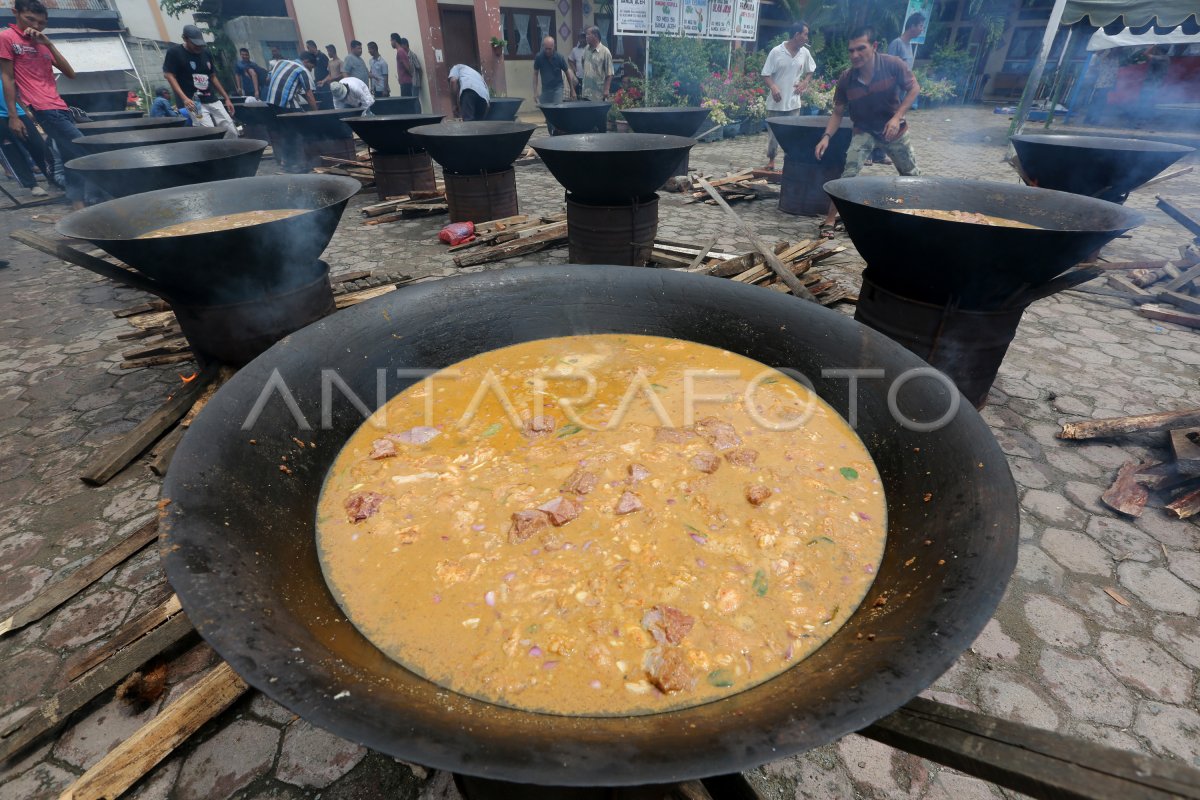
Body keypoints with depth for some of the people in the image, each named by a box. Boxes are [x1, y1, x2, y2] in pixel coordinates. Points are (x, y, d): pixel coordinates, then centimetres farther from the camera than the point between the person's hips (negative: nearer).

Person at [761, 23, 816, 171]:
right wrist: (773, 87, -24)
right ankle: (771, 160, 21)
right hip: (776, 102, -3)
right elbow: (766, 75, -6)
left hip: (793, 102, 3)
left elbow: (810, 72, 18)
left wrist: (805, 82, -2)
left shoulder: (805, 53, 5)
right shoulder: (776, 51, -7)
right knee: (773, 133, 6)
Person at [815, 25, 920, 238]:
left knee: (911, 174, 15)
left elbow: (914, 89, -11)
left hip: (894, 129, 1)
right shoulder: (846, 79, -17)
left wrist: (897, 117, -24)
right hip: (864, 131, -1)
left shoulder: (893, 65, -21)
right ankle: (830, 220, -20)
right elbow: (838, 113, -8)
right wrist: (827, 136, -24)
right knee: (849, 173, -24)